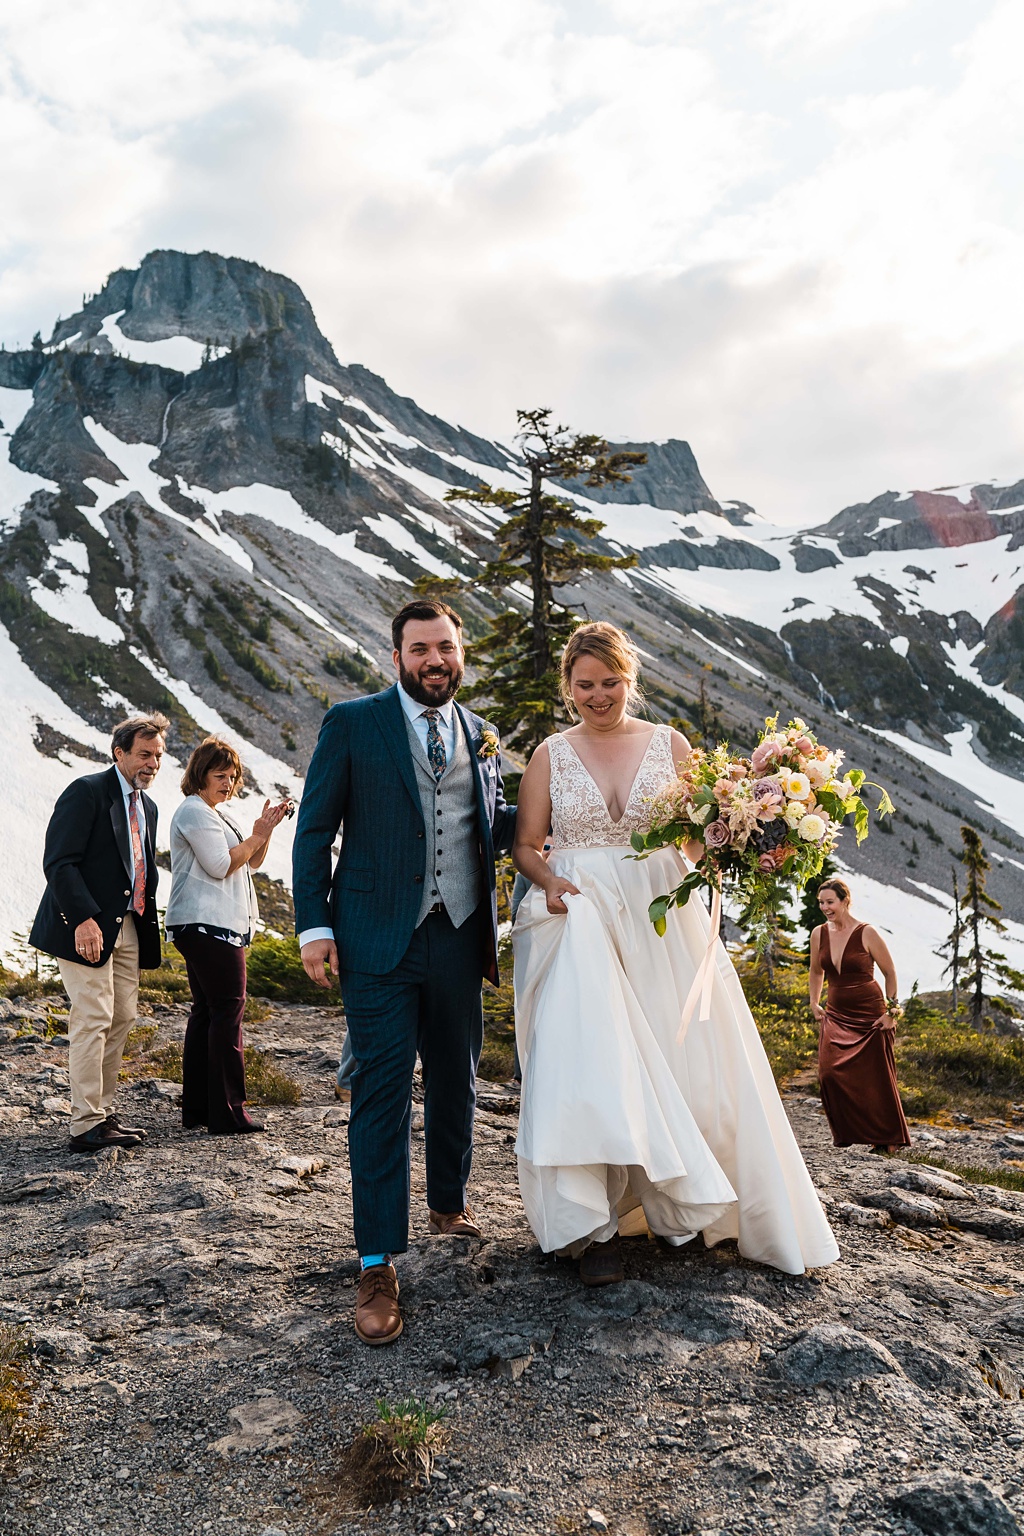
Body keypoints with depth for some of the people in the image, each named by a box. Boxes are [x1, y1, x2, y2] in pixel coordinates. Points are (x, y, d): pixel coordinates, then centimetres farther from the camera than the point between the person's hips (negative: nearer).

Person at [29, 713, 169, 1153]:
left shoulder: (147, 807, 17)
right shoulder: (87, 792, -9)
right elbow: (58, 862, -16)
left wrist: (147, 925, 13)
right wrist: (83, 918, -25)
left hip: (127, 926, 8)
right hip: (85, 927, -8)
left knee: (122, 1018, 9)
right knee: (93, 1019, -8)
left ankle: (103, 1113, 19)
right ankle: (87, 1125, -1)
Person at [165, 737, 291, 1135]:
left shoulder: (216, 813, 23)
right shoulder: (194, 812, -9)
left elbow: (252, 862, 21)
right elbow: (221, 866, -16)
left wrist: (267, 829, 6)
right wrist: (258, 835, -9)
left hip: (208, 926, 11)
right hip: (208, 926, -11)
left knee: (207, 1010, 11)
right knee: (227, 1009, -10)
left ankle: (196, 1109, 16)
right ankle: (227, 1114, -8)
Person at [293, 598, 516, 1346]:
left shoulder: (482, 735, 12)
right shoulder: (352, 723, -1)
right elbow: (315, 828, -2)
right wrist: (314, 923, -9)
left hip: (460, 939, 5)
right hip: (380, 940, -4)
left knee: (456, 1082, 17)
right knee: (381, 1094, -3)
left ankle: (450, 1201, 39)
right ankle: (379, 1265, 5)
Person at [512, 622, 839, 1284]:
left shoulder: (670, 744, 6)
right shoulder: (551, 755, 6)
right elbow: (526, 844, 8)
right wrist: (548, 879, -12)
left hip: (660, 920, 1)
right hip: (579, 920, -1)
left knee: (683, 1055, 1)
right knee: (588, 1061, -12)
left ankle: (678, 1204, 23)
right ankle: (596, 1226, -2)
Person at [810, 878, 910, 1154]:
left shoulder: (867, 934, -11)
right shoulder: (819, 934, 2)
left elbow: (890, 974, -3)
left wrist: (890, 1011, -6)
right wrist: (814, 1003, 15)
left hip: (869, 1015, -4)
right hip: (836, 1015, 4)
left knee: (875, 1079, 2)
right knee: (830, 1074, -11)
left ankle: (887, 1139, 20)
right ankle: (846, 1133, 6)